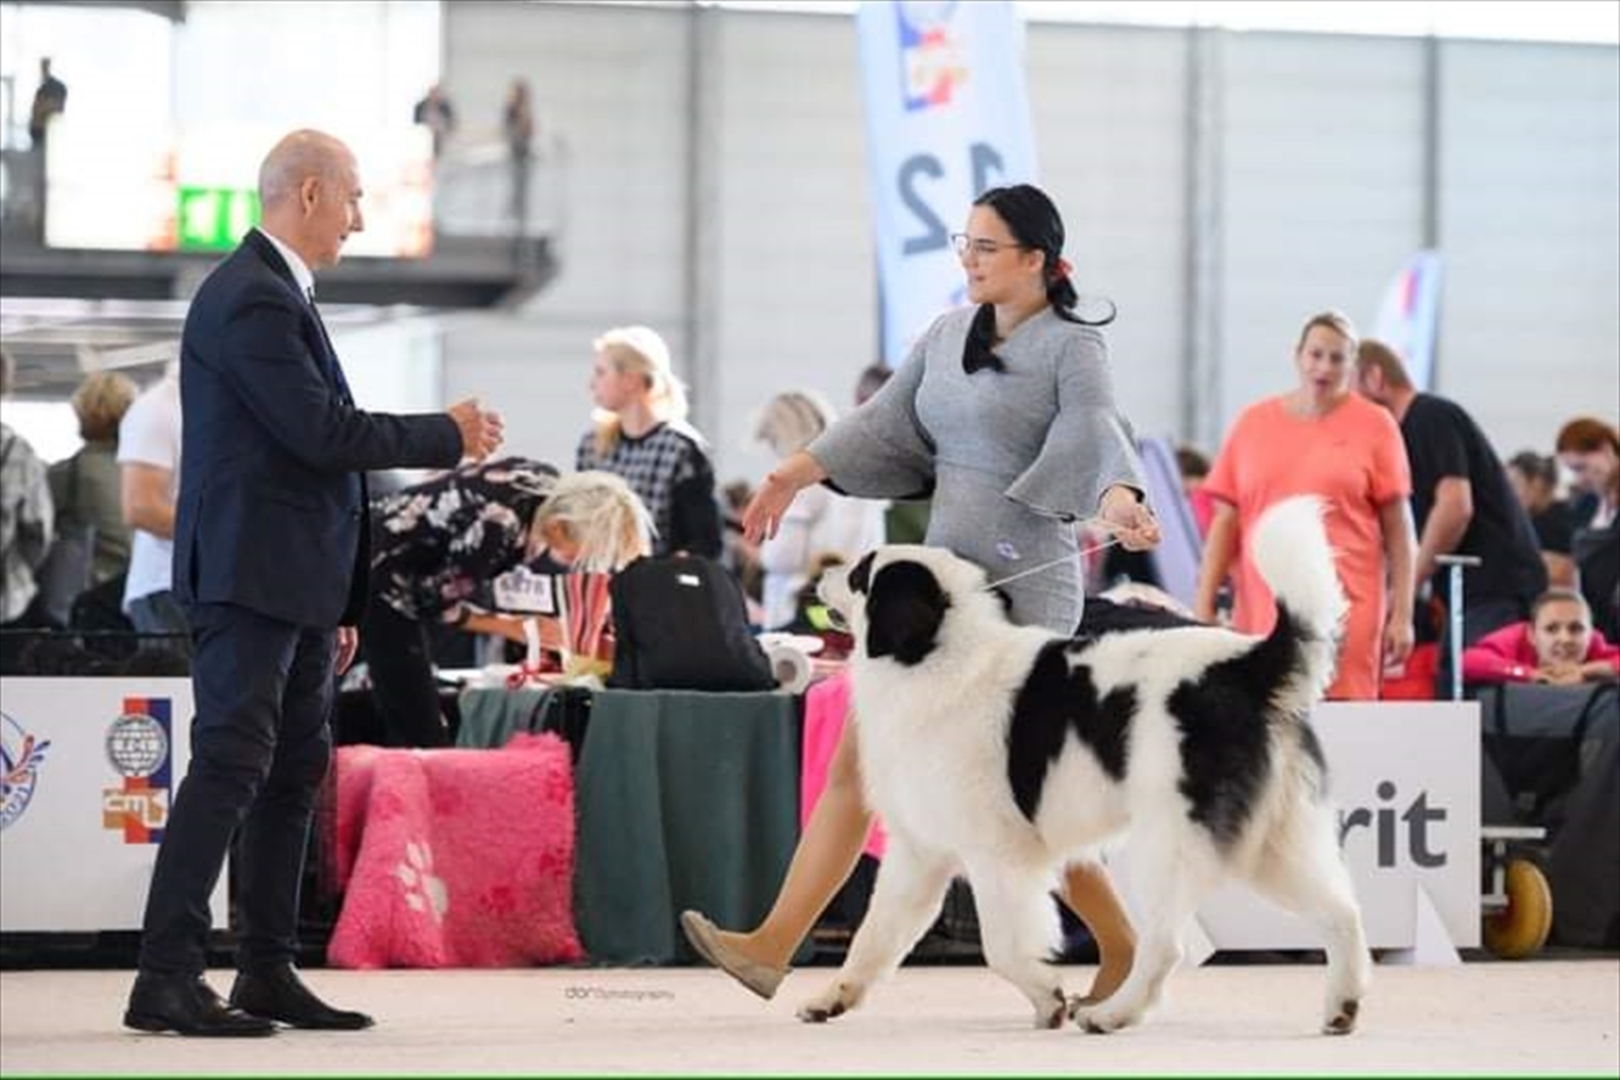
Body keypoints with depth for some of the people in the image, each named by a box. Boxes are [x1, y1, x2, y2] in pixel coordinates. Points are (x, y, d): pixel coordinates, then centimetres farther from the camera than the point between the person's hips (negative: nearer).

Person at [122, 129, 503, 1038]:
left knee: (297, 771, 11)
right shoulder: (250, 298, -14)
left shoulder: (281, 295, 19)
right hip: (251, 579, -11)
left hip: (298, 586, 11)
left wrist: (338, 604, 20)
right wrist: (448, 436, -9)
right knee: (231, 764, -12)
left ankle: (269, 973, 15)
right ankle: (166, 978, -13)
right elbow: (321, 431, -22)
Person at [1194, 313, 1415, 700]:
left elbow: (1397, 525, 5)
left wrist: (1402, 613, -1)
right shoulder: (1253, 423, 11)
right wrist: (1203, 608, 6)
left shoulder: (1374, 426, 5)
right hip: (1260, 609, 2)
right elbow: (1225, 522, 12)